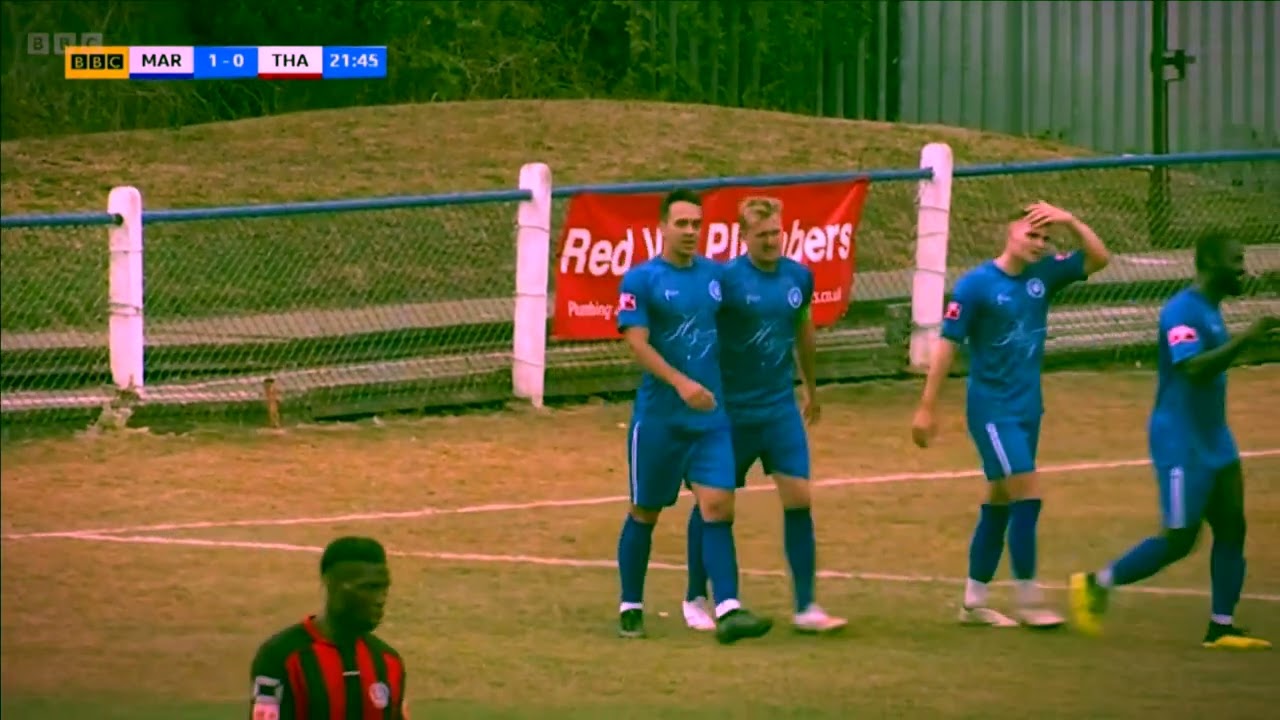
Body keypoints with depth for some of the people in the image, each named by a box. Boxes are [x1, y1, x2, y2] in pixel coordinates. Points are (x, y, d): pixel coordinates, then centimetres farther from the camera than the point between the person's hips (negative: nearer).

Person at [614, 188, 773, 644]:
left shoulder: (715, 275, 9)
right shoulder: (641, 279, -6)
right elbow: (637, 342, -15)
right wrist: (680, 383, -26)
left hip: (710, 416, 3)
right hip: (658, 417, -3)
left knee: (718, 506, -9)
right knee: (645, 512, 7)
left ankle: (727, 610, -15)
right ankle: (630, 608, 21)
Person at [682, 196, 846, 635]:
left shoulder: (799, 277, 3)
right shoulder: (728, 278, -12)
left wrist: (811, 389, 28)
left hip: (782, 408, 4)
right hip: (731, 411, -4)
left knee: (798, 497, -5)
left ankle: (805, 607, -2)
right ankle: (696, 600, 23)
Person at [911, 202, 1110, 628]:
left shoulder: (1043, 275, 4)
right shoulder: (976, 285, -12)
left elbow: (1098, 259, 6)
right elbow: (947, 345, -11)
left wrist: (1070, 222, -10)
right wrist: (928, 407, -12)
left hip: (1028, 408, 7)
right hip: (992, 408, -7)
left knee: (1000, 503, 11)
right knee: (1028, 495, -12)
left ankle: (974, 602, 19)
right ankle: (1028, 603, -6)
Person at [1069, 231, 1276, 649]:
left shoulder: (1210, 311, 13)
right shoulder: (1182, 310, -18)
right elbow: (1193, 368, -32)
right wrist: (1244, 341, -36)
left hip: (1214, 441, 9)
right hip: (1181, 444, -9)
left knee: (1231, 527, 3)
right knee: (1179, 540, -6)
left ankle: (1221, 627, 6)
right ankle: (1096, 585, 9)